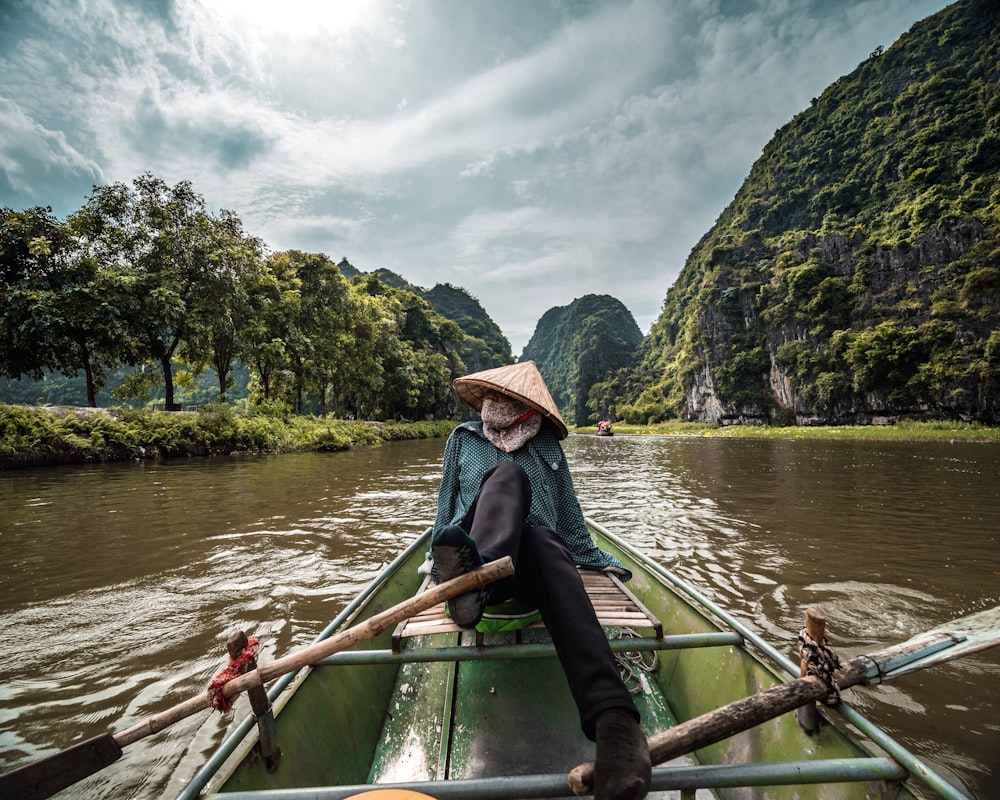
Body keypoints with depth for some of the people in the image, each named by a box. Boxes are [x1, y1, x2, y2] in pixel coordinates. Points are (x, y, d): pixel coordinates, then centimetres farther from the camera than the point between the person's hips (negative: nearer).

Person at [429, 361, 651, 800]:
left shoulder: (546, 445, 20)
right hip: (477, 547, 0)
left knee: (544, 543, -39)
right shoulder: (464, 438, 19)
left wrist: (595, 557, 24)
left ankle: (613, 717, -58)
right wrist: (440, 561, 17)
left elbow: (568, 514, 26)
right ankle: (471, 575, -60)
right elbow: (447, 507, 23)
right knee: (509, 474, -27)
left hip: (539, 550, 0)